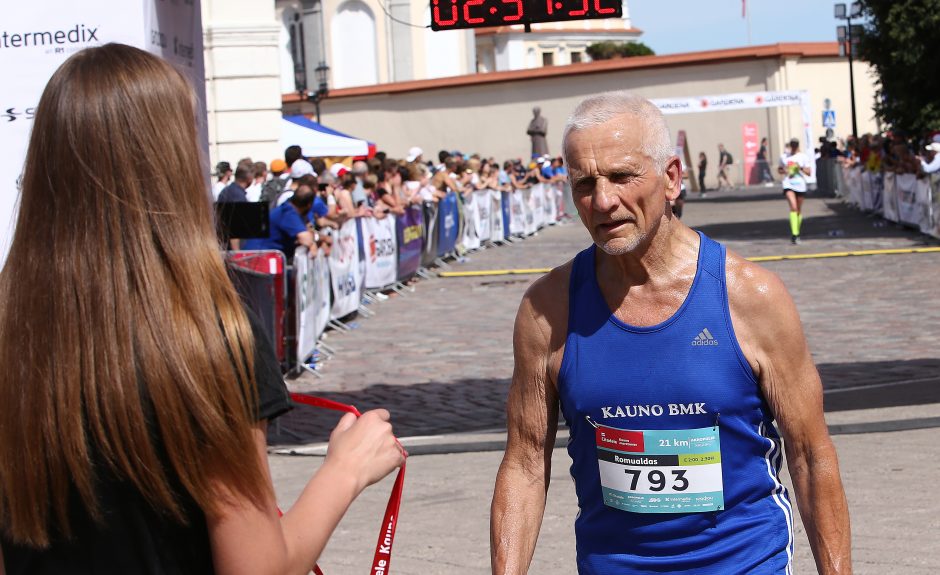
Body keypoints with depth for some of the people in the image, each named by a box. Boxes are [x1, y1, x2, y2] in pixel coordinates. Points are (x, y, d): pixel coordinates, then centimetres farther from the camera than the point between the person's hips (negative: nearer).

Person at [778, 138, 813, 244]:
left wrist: (801, 168, -18)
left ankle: (797, 233, 28)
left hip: (800, 185, 1)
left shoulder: (803, 157, 1)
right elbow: (779, 169, 18)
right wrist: (785, 171, -5)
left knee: (799, 210, 10)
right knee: (793, 207, -20)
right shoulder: (784, 157, 5)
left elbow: (809, 172, 0)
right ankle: (794, 234, -25)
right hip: (788, 185, -1)